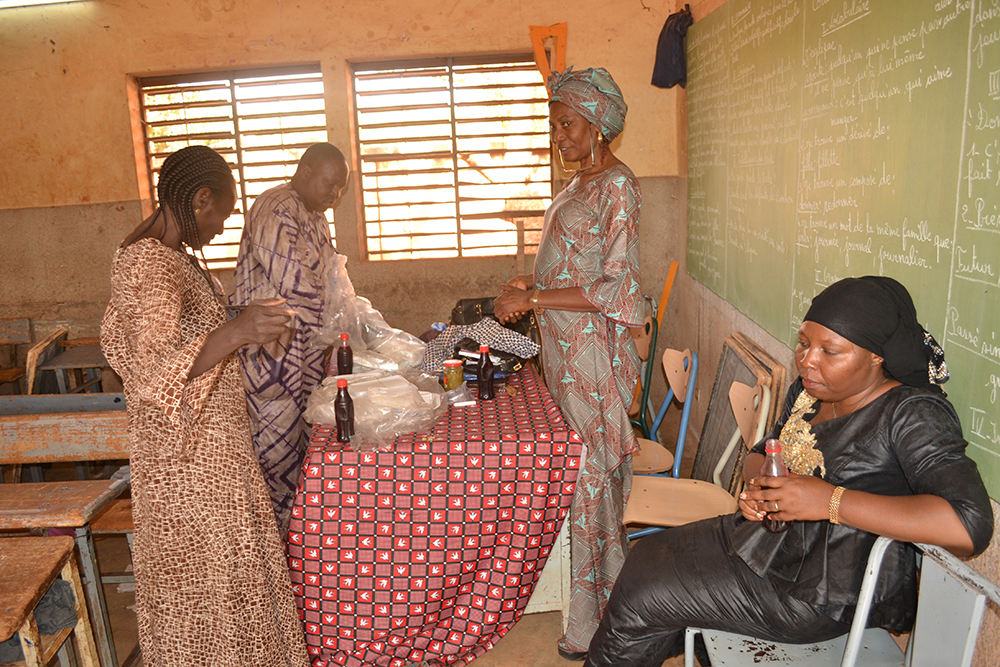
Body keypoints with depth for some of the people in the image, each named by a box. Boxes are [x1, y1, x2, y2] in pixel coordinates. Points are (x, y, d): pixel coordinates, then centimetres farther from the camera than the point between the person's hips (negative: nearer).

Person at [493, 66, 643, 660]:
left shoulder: (617, 186, -13)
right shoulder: (581, 183, 16)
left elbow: (616, 288, -20)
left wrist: (533, 299, -20)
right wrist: (528, 284, 7)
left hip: (593, 351, -9)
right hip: (565, 349, 9)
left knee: (590, 476, -1)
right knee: (577, 468, 14)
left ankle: (595, 621, 15)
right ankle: (598, 596, 29)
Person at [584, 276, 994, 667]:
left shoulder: (914, 414, -22)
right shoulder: (810, 390, 1)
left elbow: (972, 526, -34)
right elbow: (761, 453, 16)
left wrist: (830, 500, -34)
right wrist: (756, 485, -10)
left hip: (827, 592, -8)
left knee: (638, 601, -6)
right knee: (644, 559, 10)